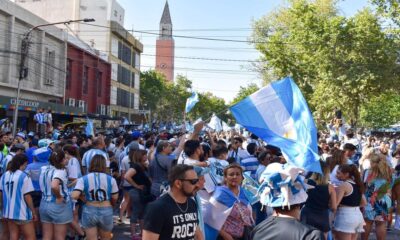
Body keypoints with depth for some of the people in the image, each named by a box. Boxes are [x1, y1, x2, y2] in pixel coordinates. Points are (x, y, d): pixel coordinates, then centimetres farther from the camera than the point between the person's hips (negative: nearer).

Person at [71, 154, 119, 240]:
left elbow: (74, 196, -17)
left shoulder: (83, 179, -8)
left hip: (89, 211, 0)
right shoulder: (111, 179, -6)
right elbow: (115, 197, -1)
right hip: (106, 212, 1)